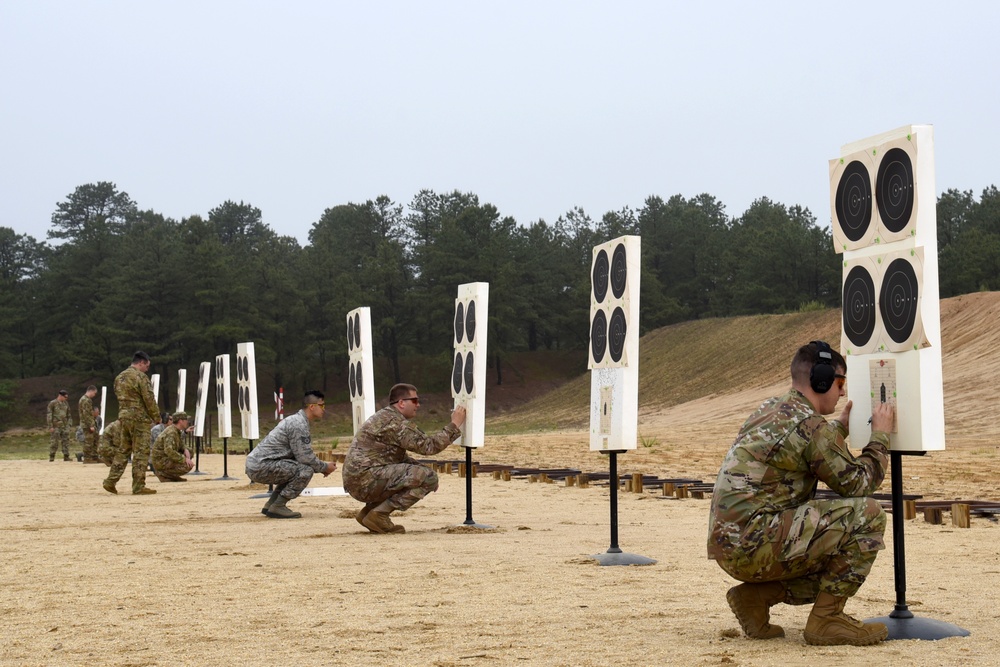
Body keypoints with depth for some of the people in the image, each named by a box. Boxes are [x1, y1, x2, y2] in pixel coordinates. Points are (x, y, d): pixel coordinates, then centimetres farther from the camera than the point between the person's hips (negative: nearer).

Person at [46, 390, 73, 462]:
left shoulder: (66, 403, 13)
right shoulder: (52, 403, -5)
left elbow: (68, 415, 19)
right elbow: (49, 415, -7)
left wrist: (69, 424, 11)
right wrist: (50, 426, -12)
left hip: (65, 426, 5)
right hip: (55, 426, -5)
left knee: (66, 441, 1)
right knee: (54, 442, -3)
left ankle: (66, 456, 4)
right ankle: (51, 457, 4)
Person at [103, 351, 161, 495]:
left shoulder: (119, 377, 13)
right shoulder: (141, 377, -11)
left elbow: (119, 397, 17)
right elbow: (149, 400, -12)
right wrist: (157, 417, -2)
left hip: (123, 417, 8)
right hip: (139, 419, -8)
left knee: (122, 451, 15)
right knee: (141, 453, -3)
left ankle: (111, 481, 11)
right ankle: (138, 487, -4)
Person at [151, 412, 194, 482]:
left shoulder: (177, 431, 10)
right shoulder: (171, 432, -21)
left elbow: (181, 448, 17)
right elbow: (169, 451, -34)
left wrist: (186, 452, -5)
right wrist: (184, 459, -29)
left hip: (166, 459, 10)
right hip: (162, 462, -10)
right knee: (188, 466, -19)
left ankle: (171, 475, 8)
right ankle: (163, 474, -8)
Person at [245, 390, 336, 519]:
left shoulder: (295, 420, 18)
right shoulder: (299, 424, -14)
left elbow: (302, 454, 22)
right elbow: (305, 457, -18)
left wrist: (322, 467, 12)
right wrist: (325, 467, -2)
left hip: (254, 465, 10)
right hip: (261, 466, -10)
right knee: (305, 470, -17)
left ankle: (270, 505, 18)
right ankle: (277, 507, -12)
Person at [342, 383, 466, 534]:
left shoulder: (384, 417, 20)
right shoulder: (396, 423, -13)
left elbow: (399, 457, 27)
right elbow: (428, 446, -17)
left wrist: (421, 468, 13)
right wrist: (455, 425, -8)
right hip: (366, 480, -10)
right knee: (428, 478, -16)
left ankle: (369, 510, 13)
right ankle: (378, 515, -13)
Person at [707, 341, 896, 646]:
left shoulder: (771, 409, 17)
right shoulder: (810, 425, -12)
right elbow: (858, 484, -5)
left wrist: (840, 427, 37)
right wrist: (880, 434, 8)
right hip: (753, 543, -10)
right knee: (868, 515, -12)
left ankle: (756, 595, 10)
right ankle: (826, 619, -5)